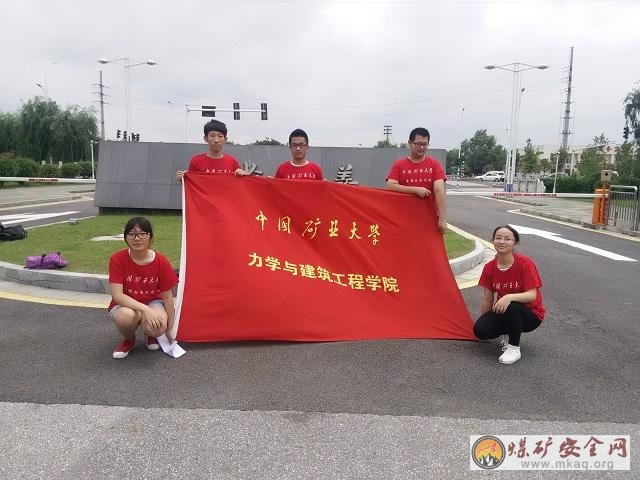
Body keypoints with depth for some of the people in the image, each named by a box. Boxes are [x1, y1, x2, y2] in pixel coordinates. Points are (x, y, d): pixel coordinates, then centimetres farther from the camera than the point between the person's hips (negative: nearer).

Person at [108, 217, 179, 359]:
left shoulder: (161, 261, -15)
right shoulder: (117, 259, -18)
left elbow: (167, 297, -7)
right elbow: (117, 295, -23)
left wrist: (169, 329, -4)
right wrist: (145, 309, -36)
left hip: (152, 303, 0)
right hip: (125, 305, 0)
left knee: (157, 327, -33)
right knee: (126, 316, -37)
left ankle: (151, 335, 9)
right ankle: (129, 340, 1)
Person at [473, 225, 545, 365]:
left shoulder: (525, 263, -19)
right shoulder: (489, 268, -6)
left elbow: (532, 295, -24)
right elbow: (487, 299, 1)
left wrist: (509, 297, -41)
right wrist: (483, 322, 4)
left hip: (530, 314, -4)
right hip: (503, 313, 4)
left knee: (511, 306, -37)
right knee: (480, 330, -22)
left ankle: (514, 347, -13)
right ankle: (508, 333, 11)